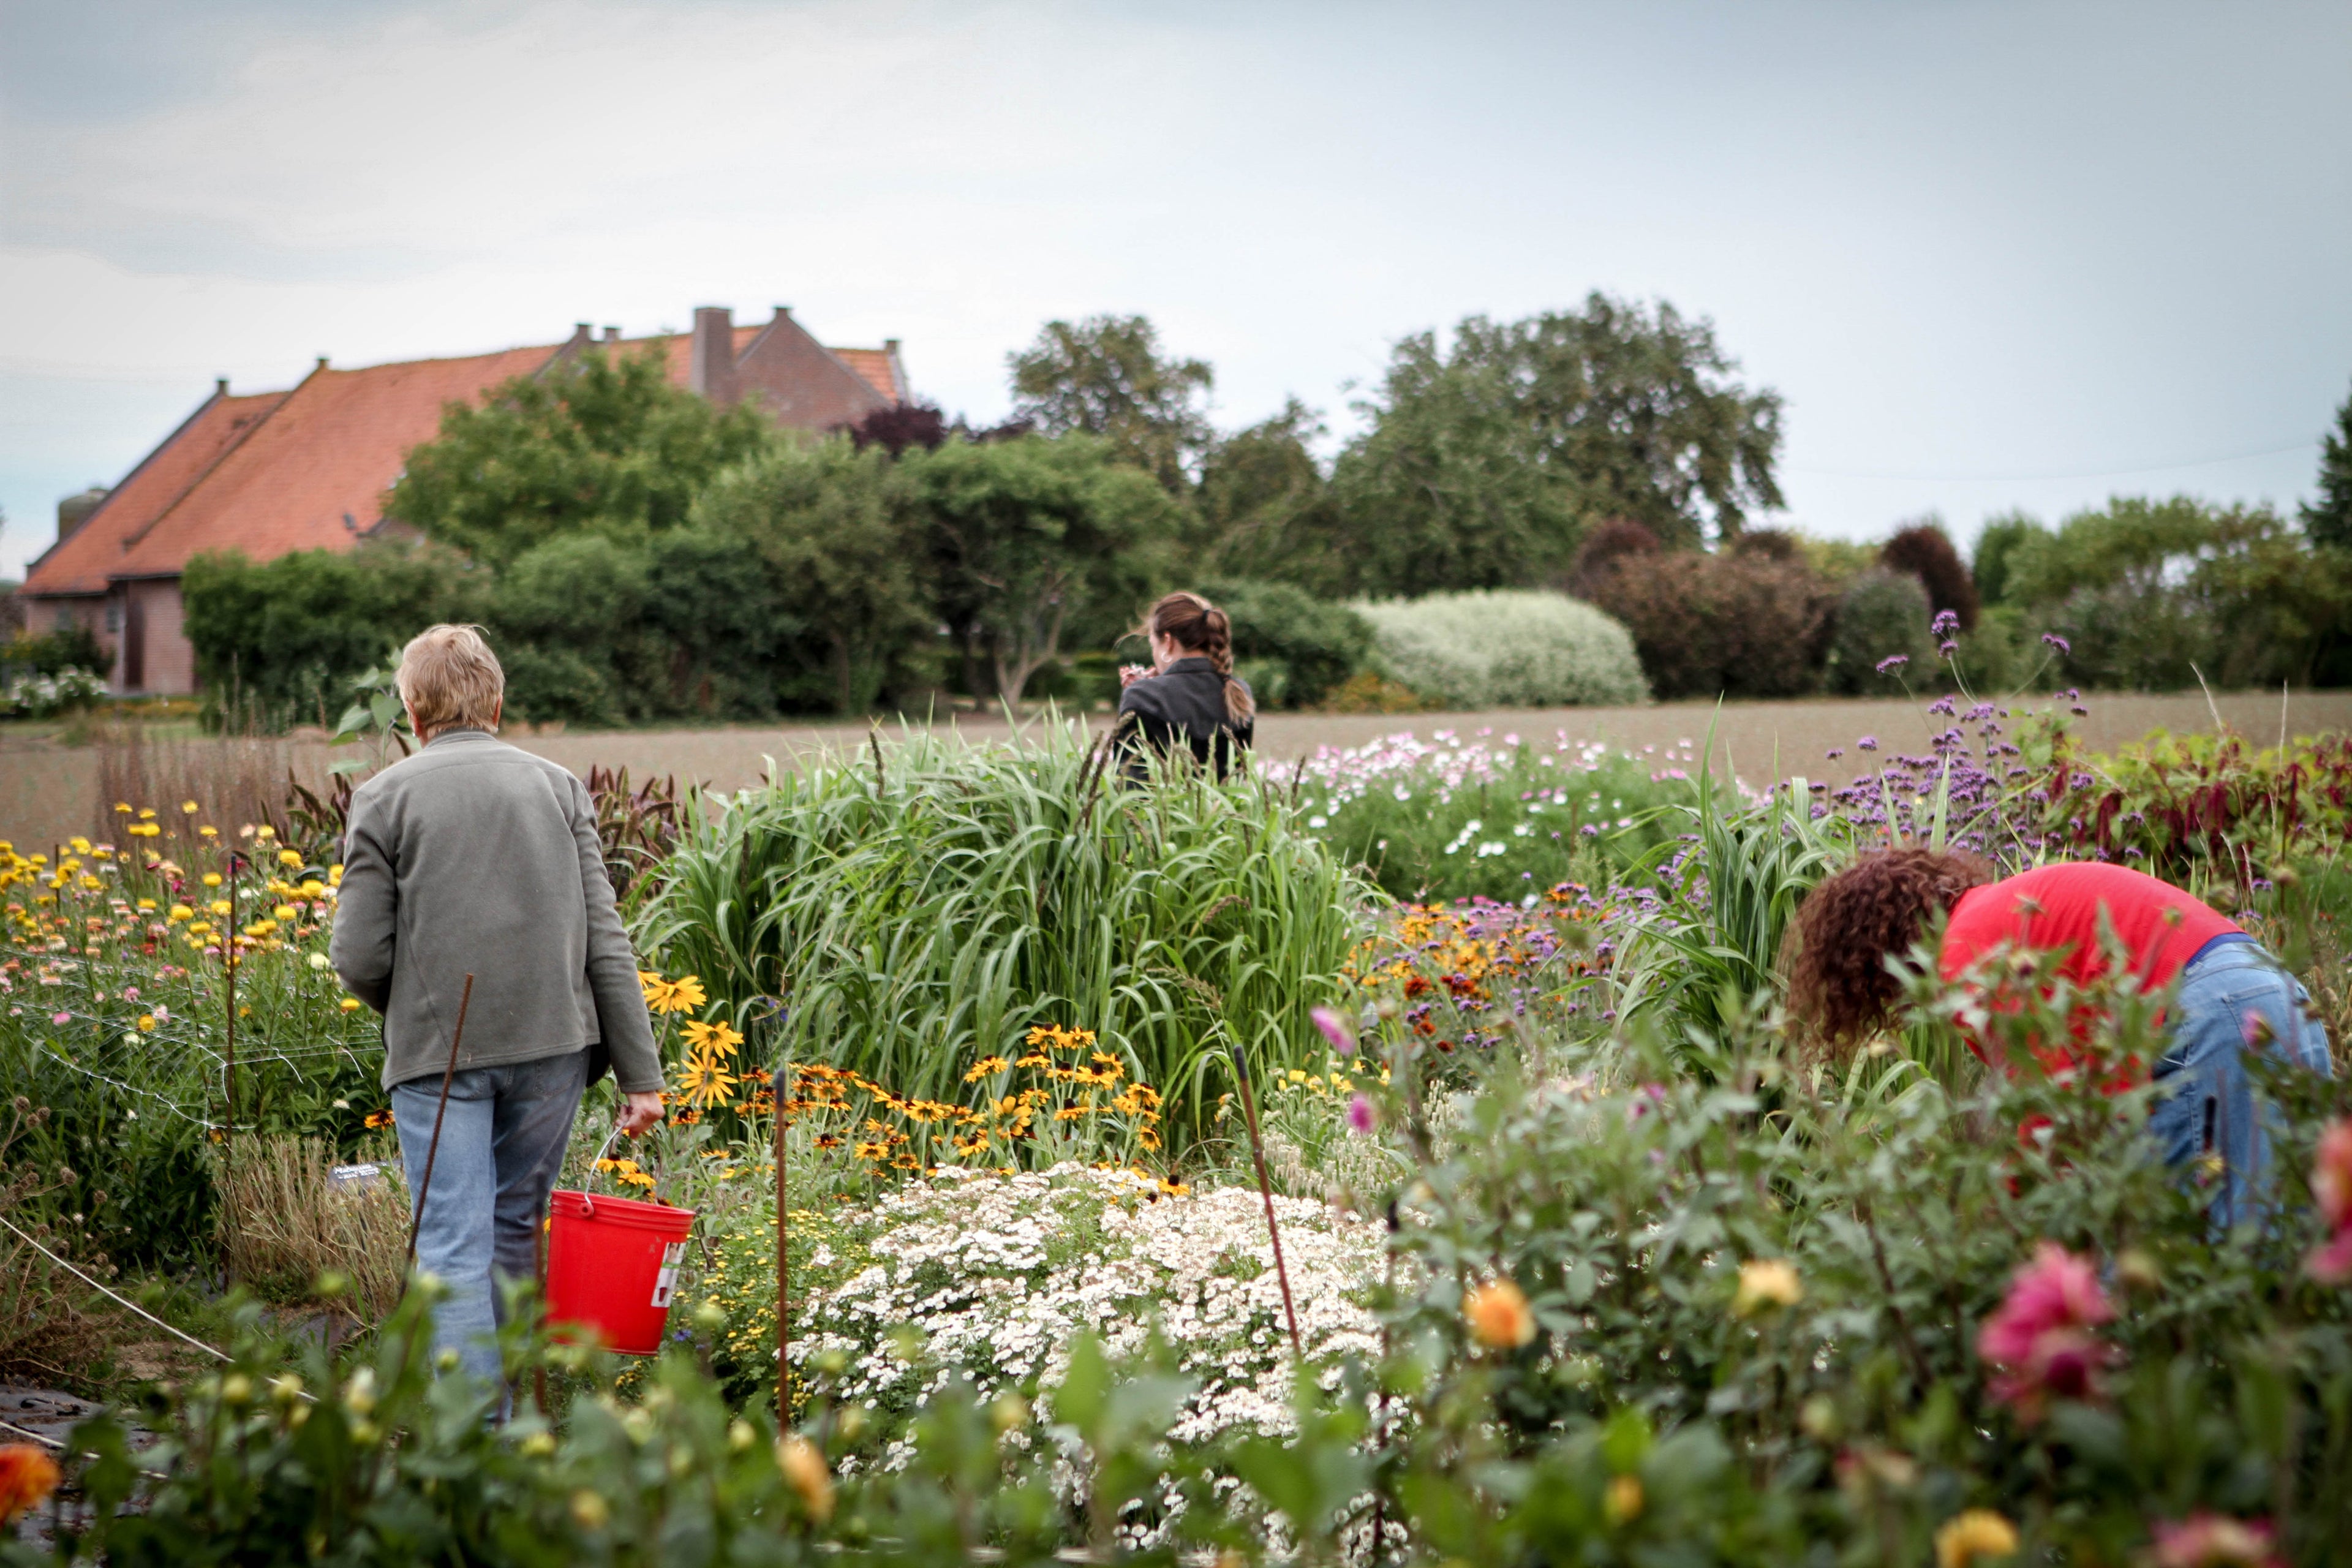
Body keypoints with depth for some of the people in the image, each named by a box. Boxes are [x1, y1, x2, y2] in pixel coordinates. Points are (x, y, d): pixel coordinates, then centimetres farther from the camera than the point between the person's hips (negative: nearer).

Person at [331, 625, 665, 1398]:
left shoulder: (385, 796, -1)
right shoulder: (558, 786, 7)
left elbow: (359, 957, -5)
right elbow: (604, 938, 2)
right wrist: (641, 1073, 2)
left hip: (438, 1053, -3)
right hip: (553, 1045, 3)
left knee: (454, 1248, -1)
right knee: (515, 1230, 17)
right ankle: (502, 1412, 27)